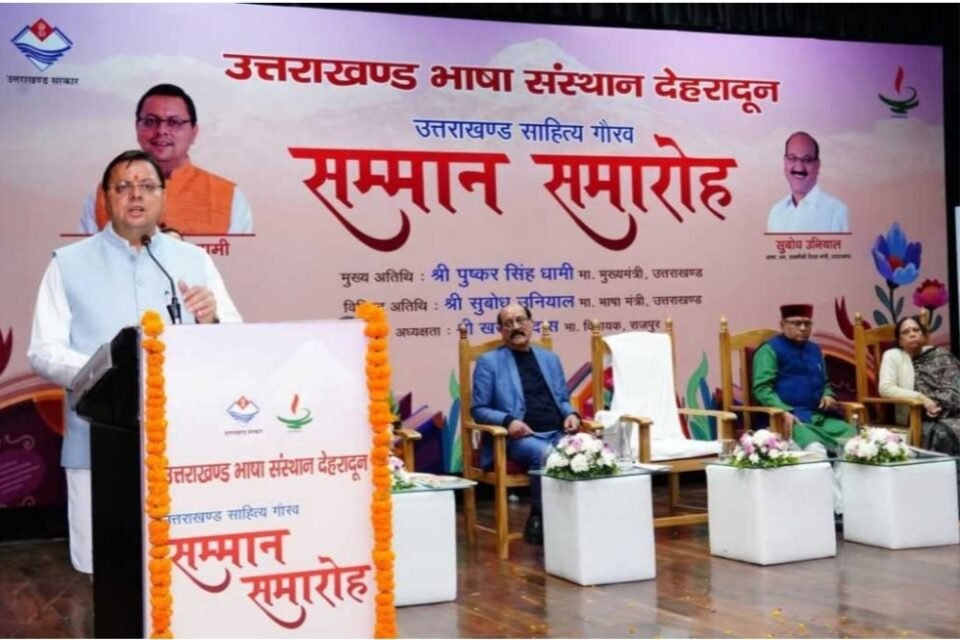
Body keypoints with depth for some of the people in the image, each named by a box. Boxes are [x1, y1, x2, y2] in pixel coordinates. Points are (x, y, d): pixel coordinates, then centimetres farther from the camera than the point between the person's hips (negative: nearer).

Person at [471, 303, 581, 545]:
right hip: (519, 437, -4)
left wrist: (571, 414, 1)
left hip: (557, 433, 4)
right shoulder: (489, 361, 7)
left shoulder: (550, 358, 21)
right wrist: (508, 421, -16)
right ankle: (539, 521, -20)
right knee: (544, 454, -37)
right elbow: (478, 409, 3)